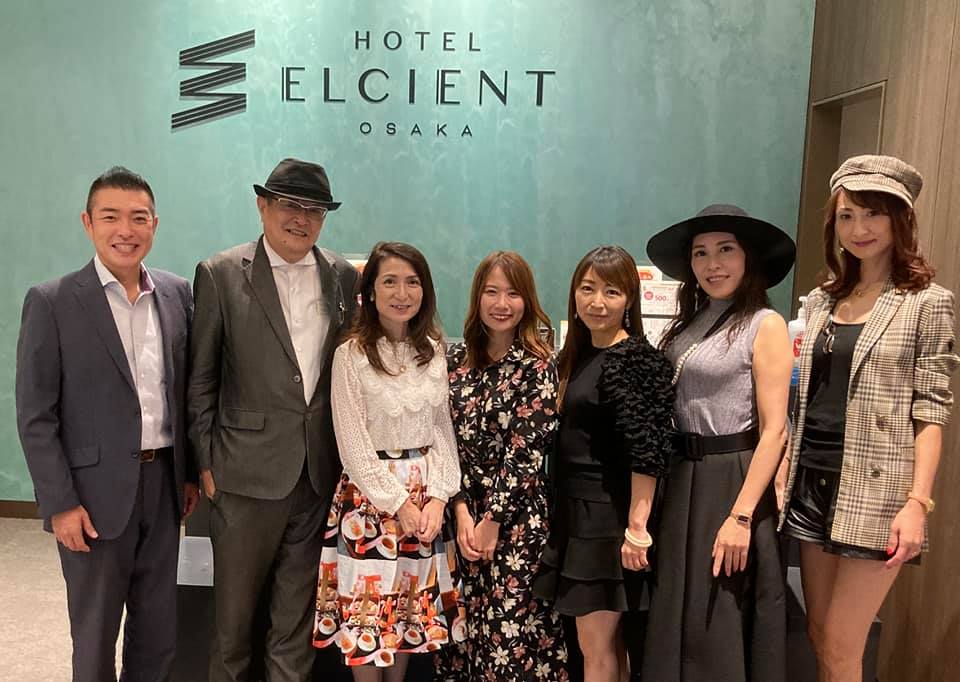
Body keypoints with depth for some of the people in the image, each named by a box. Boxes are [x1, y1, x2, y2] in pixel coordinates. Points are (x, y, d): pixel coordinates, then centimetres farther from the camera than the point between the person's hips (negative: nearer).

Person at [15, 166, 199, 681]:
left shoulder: (177, 293, 4)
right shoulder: (51, 302, -9)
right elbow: (35, 416, -9)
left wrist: (190, 473, 10)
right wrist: (60, 503, -12)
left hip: (163, 483, 4)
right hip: (95, 491, -4)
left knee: (159, 631, 16)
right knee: (95, 636, 12)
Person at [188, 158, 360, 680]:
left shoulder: (343, 277, 5)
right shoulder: (221, 275, -4)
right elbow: (200, 379, -1)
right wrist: (206, 461, -3)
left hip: (320, 474, 3)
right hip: (249, 471, -2)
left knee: (298, 611, 15)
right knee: (235, 607, 12)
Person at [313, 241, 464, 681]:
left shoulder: (433, 351, 4)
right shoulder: (352, 354, -10)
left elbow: (443, 431, 4)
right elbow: (354, 445, -11)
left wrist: (438, 496, -7)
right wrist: (398, 503, -13)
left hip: (427, 496, 4)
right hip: (371, 495, -4)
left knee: (412, 606, 14)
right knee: (366, 607, 5)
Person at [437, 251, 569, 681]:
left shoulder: (538, 364, -7)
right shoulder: (457, 358, 5)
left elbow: (525, 452, -12)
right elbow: (449, 439, 2)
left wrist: (492, 520, -11)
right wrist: (462, 511, -6)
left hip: (516, 516, -4)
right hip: (463, 511, 4)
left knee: (512, 630, 1)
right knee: (462, 626, 10)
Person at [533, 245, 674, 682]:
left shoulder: (635, 357, -14)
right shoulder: (579, 355, 11)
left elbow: (646, 451, -19)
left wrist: (637, 527, -21)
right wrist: (559, 514, 12)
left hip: (608, 516, -8)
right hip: (576, 512, 8)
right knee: (607, 641, 16)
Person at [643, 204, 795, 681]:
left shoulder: (765, 326, -8)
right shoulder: (687, 325, 10)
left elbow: (774, 430, -13)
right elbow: (666, 413, 8)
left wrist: (741, 515, -19)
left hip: (732, 480, -6)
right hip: (682, 481, 6)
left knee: (721, 628, 7)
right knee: (677, 622, 16)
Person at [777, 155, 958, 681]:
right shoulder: (822, 301, 12)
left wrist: (918, 502, -16)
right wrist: (782, 474, 8)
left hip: (874, 490, -5)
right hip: (811, 482, 5)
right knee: (819, 639, 13)